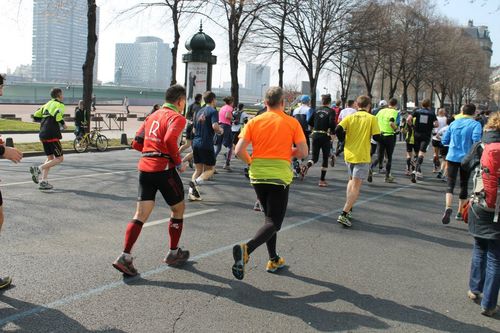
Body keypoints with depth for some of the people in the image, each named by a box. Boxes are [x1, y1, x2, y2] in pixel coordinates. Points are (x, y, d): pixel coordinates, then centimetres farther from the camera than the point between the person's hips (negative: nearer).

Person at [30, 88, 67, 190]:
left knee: (50, 158, 16)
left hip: (43, 134, 9)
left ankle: (44, 182, 10)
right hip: (52, 135, -8)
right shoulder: (60, 105, -4)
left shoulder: (47, 104, 20)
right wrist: (63, 124, -6)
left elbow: (36, 116, 18)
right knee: (59, 158, -2)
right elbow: (57, 115, -23)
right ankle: (38, 168, -17)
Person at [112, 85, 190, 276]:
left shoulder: (152, 116, 18)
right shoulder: (177, 117, -5)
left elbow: (137, 143, 16)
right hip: (164, 169, -6)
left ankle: (125, 257, -6)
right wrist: (179, 163, -12)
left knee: (141, 214, 5)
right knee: (178, 209, 14)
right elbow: (170, 139, -24)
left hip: (145, 167, 7)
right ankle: (173, 254, 25)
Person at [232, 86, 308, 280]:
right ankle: (246, 249, -26)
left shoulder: (254, 122, 2)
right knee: (274, 222, -1)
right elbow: (303, 152, -6)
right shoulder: (292, 122, -3)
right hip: (279, 176, -4)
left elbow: (239, 150, -6)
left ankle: (274, 260, 24)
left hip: (257, 175, 4)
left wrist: (251, 162, 13)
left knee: (270, 218, 21)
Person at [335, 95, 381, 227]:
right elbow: (377, 137, -8)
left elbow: (338, 130, -11)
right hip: (362, 157, -4)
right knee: (356, 186, -4)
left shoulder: (350, 117, 3)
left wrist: (344, 140, 6)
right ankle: (344, 214, -14)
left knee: (351, 181, 25)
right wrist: (379, 135, 14)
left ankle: (348, 209, 22)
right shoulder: (372, 119, -4)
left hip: (349, 154, 4)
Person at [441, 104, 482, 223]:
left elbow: (444, 141, 7)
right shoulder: (475, 124, -5)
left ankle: (448, 208, -27)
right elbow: (476, 139, -21)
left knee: (451, 184, -3)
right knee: (464, 185, 14)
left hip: (452, 157, 2)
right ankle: (460, 212, 22)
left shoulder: (454, 123, 6)